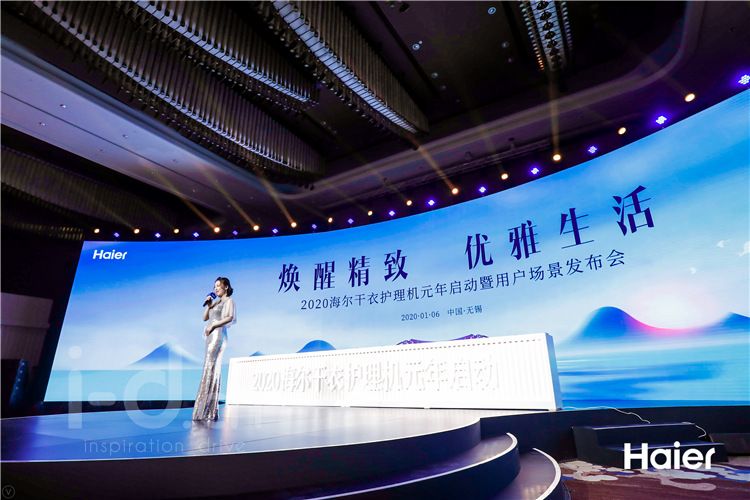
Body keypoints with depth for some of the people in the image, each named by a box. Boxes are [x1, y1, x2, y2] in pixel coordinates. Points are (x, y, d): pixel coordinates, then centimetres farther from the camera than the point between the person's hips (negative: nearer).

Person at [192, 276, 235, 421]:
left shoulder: (228, 301, -1)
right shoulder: (216, 302, 21)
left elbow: (230, 317, -16)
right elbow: (205, 318, 20)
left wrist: (212, 326, -14)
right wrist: (208, 305, 7)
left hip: (218, 334, -8)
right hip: (211, 336, 8)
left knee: (211, 369, -10)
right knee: (210, 369, 6)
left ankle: (208, 410, -8)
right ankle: (209, 410, 10)